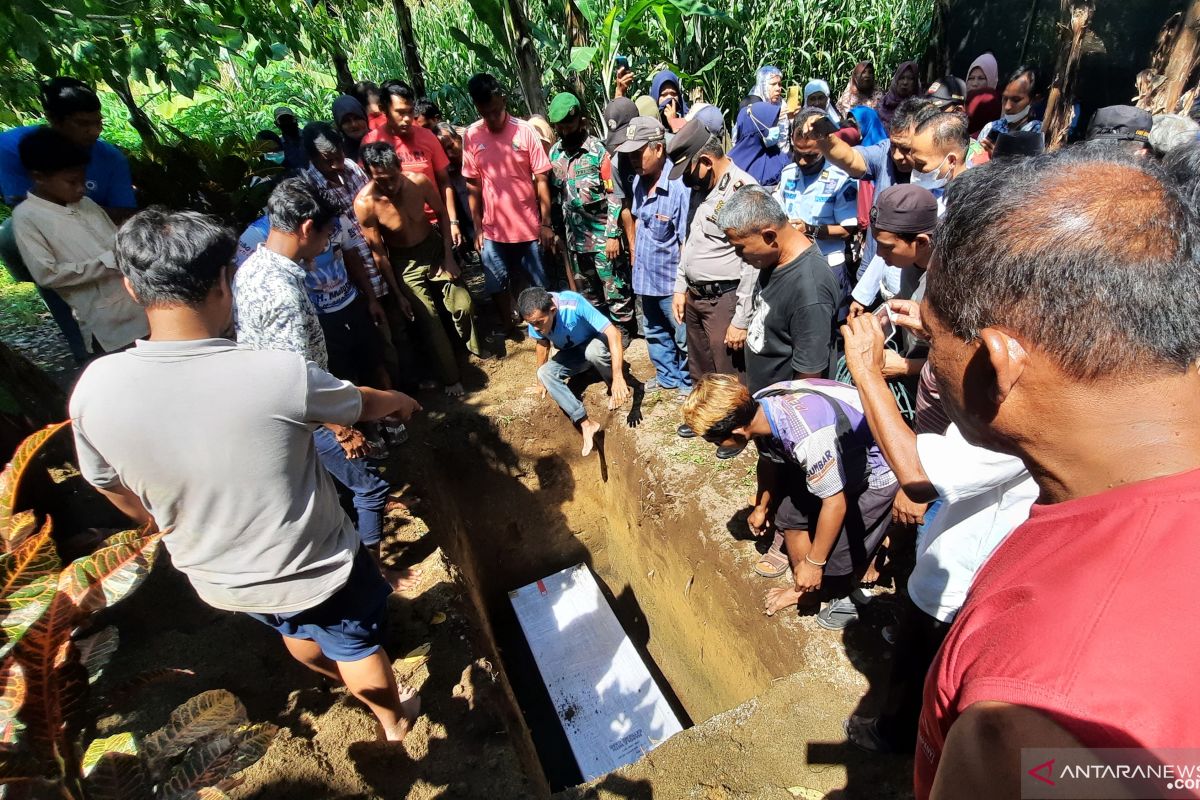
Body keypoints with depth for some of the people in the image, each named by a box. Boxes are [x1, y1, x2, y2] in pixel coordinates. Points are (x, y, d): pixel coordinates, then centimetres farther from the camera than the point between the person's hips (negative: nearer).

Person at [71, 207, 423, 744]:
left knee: (296, 632, 34)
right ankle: (394, 717, 52)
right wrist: (400, 401, 14)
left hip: (215, 577, 5)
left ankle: (345, 679, 64)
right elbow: (362, 405, -10)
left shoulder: (93, 389, -18)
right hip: (316, 569, -4)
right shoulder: (280, 375, -32)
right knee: (357, 643, 25)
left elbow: (120, 494, 0)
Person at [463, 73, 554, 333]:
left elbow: (541, 179, -6)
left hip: (528, 226, -2)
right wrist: (477, 228, 2)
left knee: (539, 284, 10)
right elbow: (473, 185, 3)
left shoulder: (525, 131, -9)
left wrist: (546, 223, -7)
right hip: (493, 229, 2)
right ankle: (508, 329, 33)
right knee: (497, 285, 13)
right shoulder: (471, 136, -3)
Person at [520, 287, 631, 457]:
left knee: (593, 351, -39)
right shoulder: (535, 316, -21)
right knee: (545, 372, -21)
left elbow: (613, 332, -42)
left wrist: (618, 377, -51)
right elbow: (543, 343, -1)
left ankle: (616, 389, -9)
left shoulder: (574, 304, -37)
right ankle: (585, 424, -22)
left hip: (595, 343, -5)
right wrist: (542, 379, 8)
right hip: (571, 354, 5)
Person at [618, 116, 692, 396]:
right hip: (645, 276, 8)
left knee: (683, 337, 11)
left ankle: (688, 382, 33)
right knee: (654, 332, 24)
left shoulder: (679, 187, -24)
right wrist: (635, 255, 16)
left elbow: (687, 243, -23)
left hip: (670, 280, -8)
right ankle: (667, 376, 44)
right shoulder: (639, 181, 0)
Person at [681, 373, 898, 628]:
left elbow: (835, 504, -27)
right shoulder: (756, 407, -16)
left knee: (835, 551, -6)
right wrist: (761, 507, 21)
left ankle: (844, 599, 26)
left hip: (875, 471, -7)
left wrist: (814, 562, -12)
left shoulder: (806, 436, -41)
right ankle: (805, 587, 34)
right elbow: (768, 458, 6)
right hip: (834, 455, 8)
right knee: (791, 513, 11)